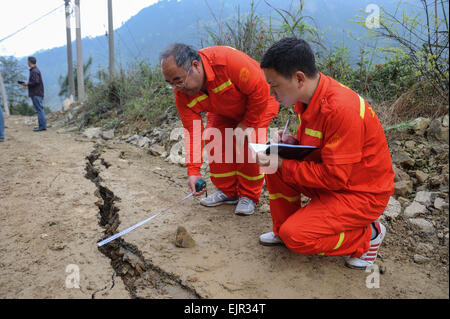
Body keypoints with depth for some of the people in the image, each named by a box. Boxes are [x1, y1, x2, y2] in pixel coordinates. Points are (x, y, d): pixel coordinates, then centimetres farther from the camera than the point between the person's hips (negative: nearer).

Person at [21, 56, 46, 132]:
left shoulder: (34, 71, -14)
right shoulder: (36, 70, 18)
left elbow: (36, 82, -22)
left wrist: (27, 84, -9)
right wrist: (28, 83, 12)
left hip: (36, 94, -10)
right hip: (38, 93, 10)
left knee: (39, 109, -9)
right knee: (40, 109, 11)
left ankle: (42, 126, -8)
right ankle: (43, 125, 15)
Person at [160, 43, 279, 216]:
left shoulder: (228, 60, -41)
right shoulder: (181, 93, -21)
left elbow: (260, 91, -31)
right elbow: (192, 130, -19)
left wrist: (246, 124, -21)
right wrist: (193, 170, -25)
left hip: (257, 104, -5)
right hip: (222, 112, 5)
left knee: (250, 146, -19)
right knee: (214, 142, -9)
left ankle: (249, 196, 1)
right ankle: (227, 191, 12)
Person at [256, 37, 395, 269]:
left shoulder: (340, 109, -31)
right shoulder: (307, 96, -3)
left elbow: (335, 178, -28)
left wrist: (283, 165, -24)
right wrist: (292, 141, -7)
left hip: (362, 193, -8)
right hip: (334, 176, 9)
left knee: (296, 237, -18)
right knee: (273, 165, -4)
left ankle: (368, 235, 3)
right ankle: (283, 230, 12)